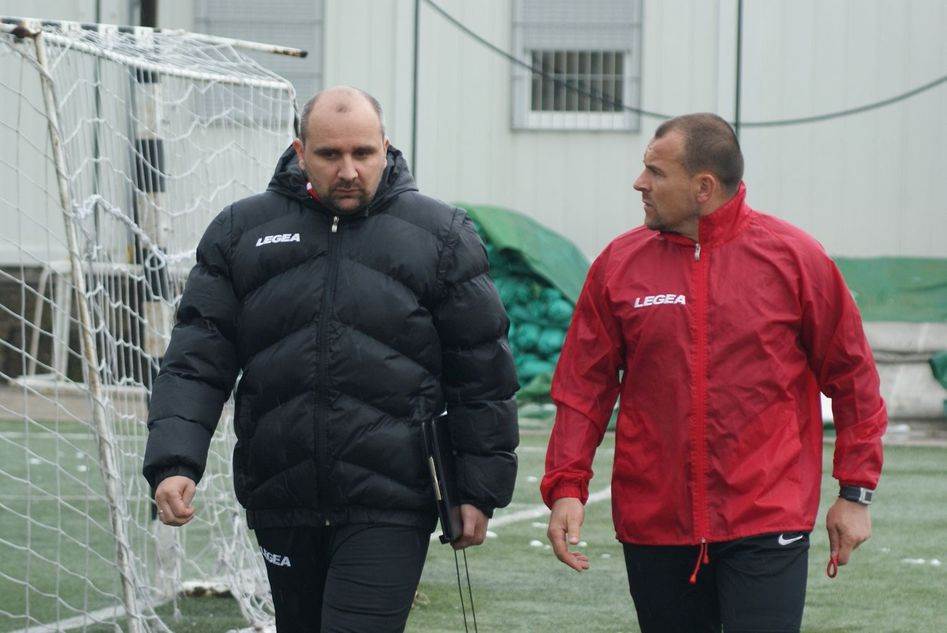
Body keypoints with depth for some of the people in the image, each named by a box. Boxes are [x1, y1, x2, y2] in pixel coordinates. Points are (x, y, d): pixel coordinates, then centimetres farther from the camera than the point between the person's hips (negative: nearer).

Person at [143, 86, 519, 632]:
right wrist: (174, 461, -10)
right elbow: (196, 360, 4)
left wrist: (480, 490, 3)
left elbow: (482, 375, 6)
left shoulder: (440, 237, 3)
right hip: (283, 506, 3)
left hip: (389, 509, -3)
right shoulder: (242, 232, 7)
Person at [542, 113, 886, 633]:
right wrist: (566, 487, -5)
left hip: (766, 526, -3)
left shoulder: (794, 258, -2)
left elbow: (851, 376, 4)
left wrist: (856, 492, 4)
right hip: (654, 527, 3)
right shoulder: (620, 264, 3)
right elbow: (583, 386, 5)